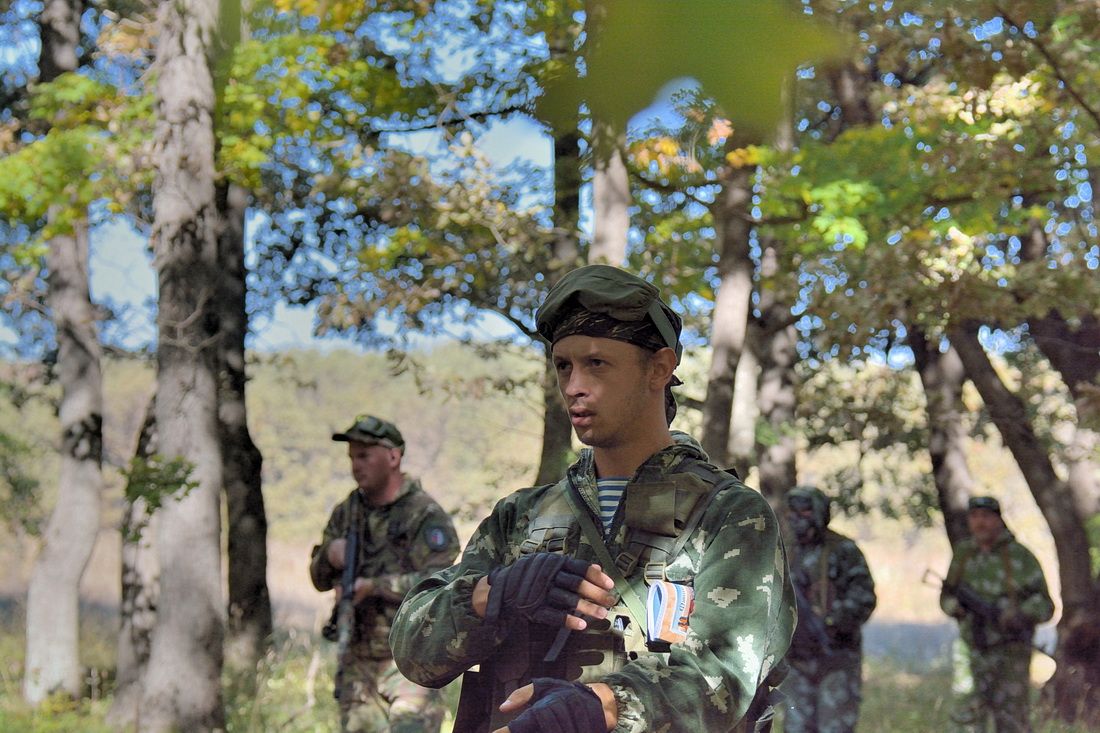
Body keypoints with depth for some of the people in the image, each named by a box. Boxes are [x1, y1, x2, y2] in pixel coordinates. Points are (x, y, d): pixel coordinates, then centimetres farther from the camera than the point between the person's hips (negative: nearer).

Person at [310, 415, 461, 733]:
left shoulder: (425, 515, -10)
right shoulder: (347, 513, 10)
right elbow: (320, 579, 13)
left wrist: (373, 586, -24)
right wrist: (328, 556, -9)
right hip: (357, 661, 6)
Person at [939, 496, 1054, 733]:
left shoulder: (1020, 556, -4)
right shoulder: (963, 553, 8)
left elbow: (1045, 606, -3)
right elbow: (946, 595, 17)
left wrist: (1020, 614, -23)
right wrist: (956, 605, -7)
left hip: (1011, 653, -3)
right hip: (973, 650, 3)